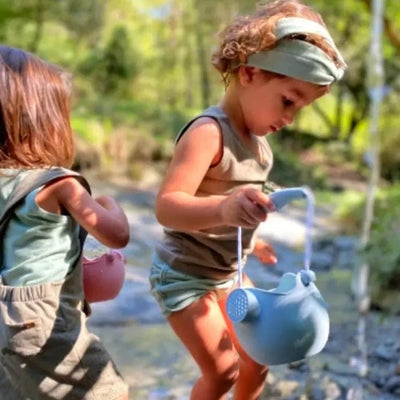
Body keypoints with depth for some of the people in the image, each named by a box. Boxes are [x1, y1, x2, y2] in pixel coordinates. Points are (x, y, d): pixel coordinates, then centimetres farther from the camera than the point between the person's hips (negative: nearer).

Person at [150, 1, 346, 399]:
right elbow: (167, 206, -43)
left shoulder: (256, 137, 0)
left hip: (227, 273, 9)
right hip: (184, 275, -8)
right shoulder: (208, 132, -29)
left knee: (258, 358, 15)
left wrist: (249, 237, 29)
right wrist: (223, 209, -61)